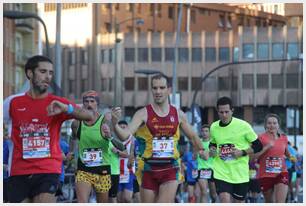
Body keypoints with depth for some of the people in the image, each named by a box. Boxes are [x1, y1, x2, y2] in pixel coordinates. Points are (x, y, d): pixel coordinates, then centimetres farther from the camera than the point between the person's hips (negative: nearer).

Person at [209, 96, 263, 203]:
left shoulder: (243, 126, -8)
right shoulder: (214, 127, 3)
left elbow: (258, 146, -2)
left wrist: (242, 152, -16)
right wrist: (212, 149, 0)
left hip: (240, 174, -1)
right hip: (221, 173, 1)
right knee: (225, 201, -17)